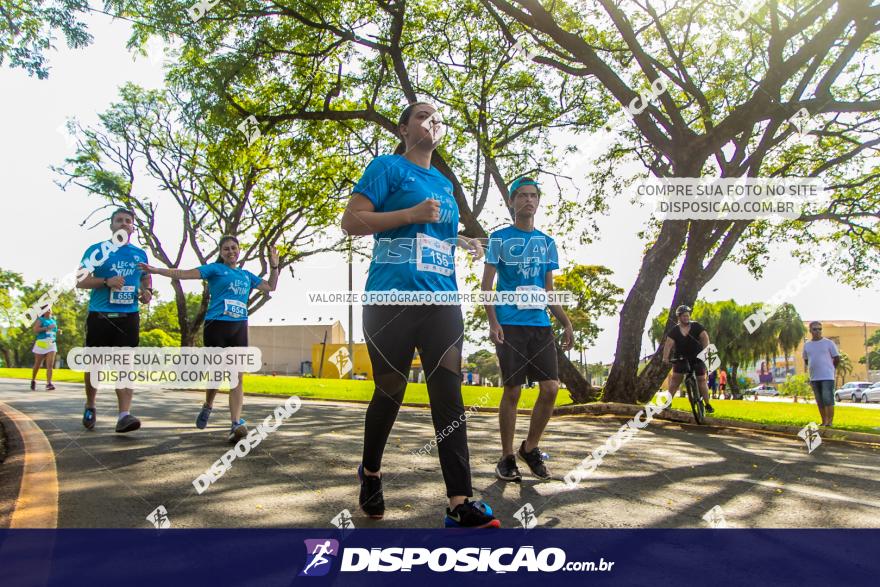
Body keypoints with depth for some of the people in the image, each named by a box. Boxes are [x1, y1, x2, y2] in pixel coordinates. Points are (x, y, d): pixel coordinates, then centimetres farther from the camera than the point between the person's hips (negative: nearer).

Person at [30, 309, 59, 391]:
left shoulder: (54, 321, 17)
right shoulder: (40, 319, 1)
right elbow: (35, 329, -14)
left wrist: (58, 332, 6)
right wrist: (47, 327, -22)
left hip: (52, 345, 3)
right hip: (41, 344, -3)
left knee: (50, 365, -10)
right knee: (37, 365, 10)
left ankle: (49, 384, -17)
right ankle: (33, 381, 31)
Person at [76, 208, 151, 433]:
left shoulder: (140, 254, 12)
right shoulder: (96, 250, 2)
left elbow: (146, 278, 26)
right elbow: (80, 281, -2)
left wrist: (147, 292, 3)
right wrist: (106, 282, -20)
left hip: (128, 316, 1)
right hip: (99, 315, -1)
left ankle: (124, 415, -15)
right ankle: (90, 407, 31)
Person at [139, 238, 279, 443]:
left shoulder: (247, 275, 20)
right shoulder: (215, 269, 6)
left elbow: (270, 287, 25)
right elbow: (185, 273, -1)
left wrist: (274, 266, 13)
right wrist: (156, 270, -10)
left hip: (239, 328, 3)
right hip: (216, 326, -3)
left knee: (238, 377, -8)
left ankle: (236, 425, -14)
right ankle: (207, 407, 32)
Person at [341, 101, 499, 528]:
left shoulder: (444, 184, 22)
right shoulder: (387, 167, 3)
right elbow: (351, 222, -6)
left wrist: (460, 242, 12)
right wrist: (411, 214, -15)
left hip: (441, 300, 5)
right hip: (392, 298, -5)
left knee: (449, 394, -5)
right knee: (390, 390, 5)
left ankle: (460, 504, -6)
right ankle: (370, 472, 31)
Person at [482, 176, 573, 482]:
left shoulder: (546, 242, 16)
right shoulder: (499, 238, 3)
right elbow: (487, 284, 0)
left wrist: (566, 324, 10)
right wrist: (493, 322, -12)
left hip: (540, 324, 4)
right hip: (510, 325, -4)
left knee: (551, 388, -2)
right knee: (512, 391, -3)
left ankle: (530, 448, 18)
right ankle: (507, 457, 12)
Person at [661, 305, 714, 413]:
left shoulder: (696, 326, -6)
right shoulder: (674, 330, -5)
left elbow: (705, 337, -19)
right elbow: (668, 343, -17)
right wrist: (665, 357, -31)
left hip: (697, 358, -1)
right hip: (681, 358, 1)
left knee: (702, 380, -4)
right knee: (675, 379, -6)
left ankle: (708, 404, 5)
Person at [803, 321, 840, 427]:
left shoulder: (829, 343, -1)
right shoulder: (807, 345, 10)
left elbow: (837, 358, 4)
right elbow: (806, 360, 21)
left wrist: (829, 368, 9)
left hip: (827, 377, -5)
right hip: (814, 378, 5)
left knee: (828, 400, -10)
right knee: (820, 401, 10)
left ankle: (830, 422, -5)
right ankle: (824, 421, 17)